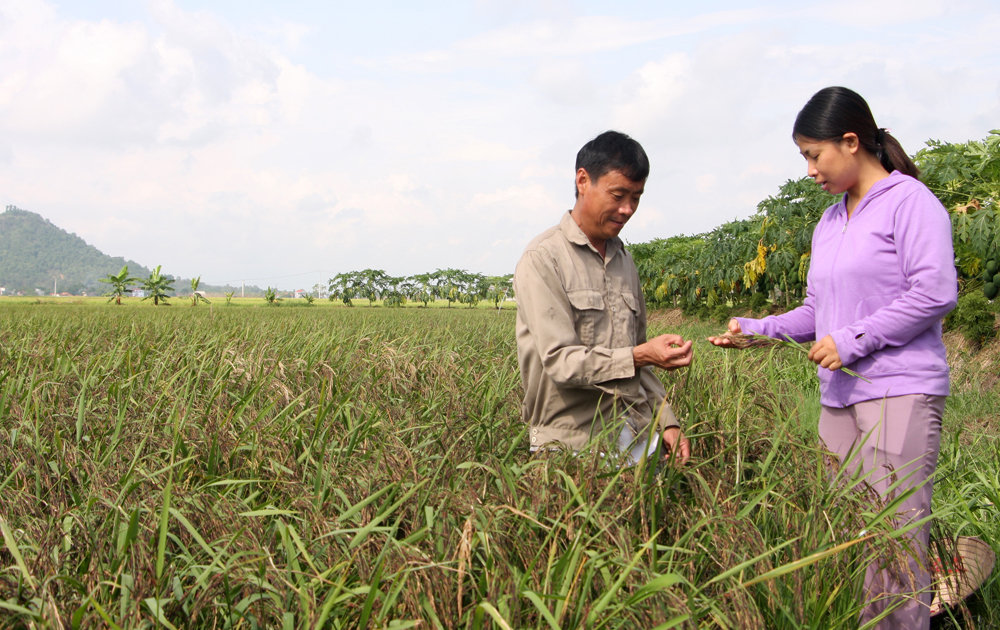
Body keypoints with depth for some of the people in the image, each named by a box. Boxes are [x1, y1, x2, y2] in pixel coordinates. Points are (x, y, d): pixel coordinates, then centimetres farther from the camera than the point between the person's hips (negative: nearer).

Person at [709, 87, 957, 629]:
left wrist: (852, 340, -14)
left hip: (900, 391, -7)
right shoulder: (829, 223, 20)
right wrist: (757, 330, 10)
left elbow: (935, 293, -12)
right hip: (838, 395, 7)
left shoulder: (908, 201, -3)